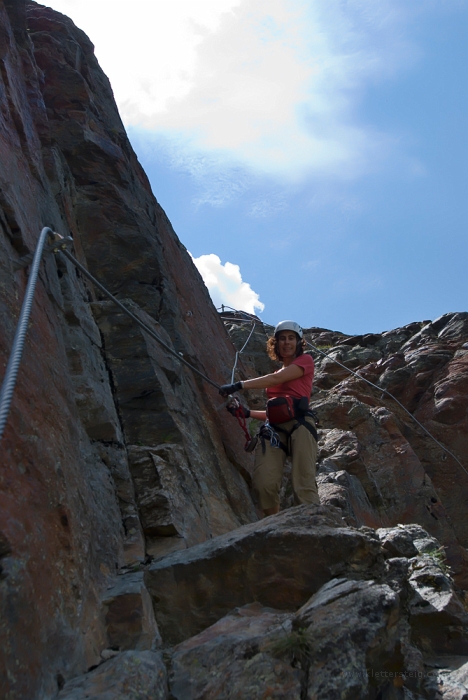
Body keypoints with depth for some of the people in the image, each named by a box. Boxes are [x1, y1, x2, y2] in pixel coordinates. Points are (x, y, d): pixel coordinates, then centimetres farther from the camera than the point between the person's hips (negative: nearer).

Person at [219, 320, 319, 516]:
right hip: (274, 428, 4)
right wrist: (248, 413, 15)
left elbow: (276, 379, -2)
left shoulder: (305, 361, 16)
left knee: (304, 486, -20)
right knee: (265, 484, -20)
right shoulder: (277, 374, 32)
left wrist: (239, 386, -5)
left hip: (299, 424, -4)